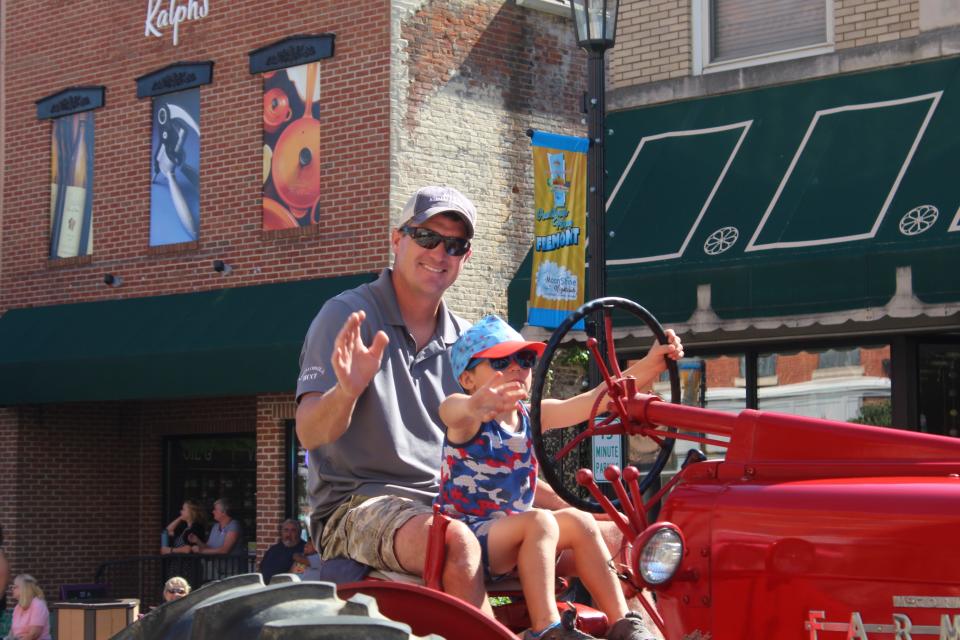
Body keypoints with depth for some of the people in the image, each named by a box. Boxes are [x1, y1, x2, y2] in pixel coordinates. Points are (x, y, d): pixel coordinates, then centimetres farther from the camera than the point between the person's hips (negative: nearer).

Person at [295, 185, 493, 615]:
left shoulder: (464, 342, 17)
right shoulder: (347, 316, -1)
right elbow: (309, 432, -11)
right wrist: (347, 391, -32)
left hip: (445, 507, 6)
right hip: (357, 503, -6)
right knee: (456, 542, -37)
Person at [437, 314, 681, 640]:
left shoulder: (532, 416, 6)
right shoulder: (467, 421, -14)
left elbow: (595, 400, -5)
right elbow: (451, 410, -41)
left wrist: (649, 365, -18)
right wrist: (475, 405, -67)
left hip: (511, 535, 8)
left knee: (579, 522, -6)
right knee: (539, 522, -26)